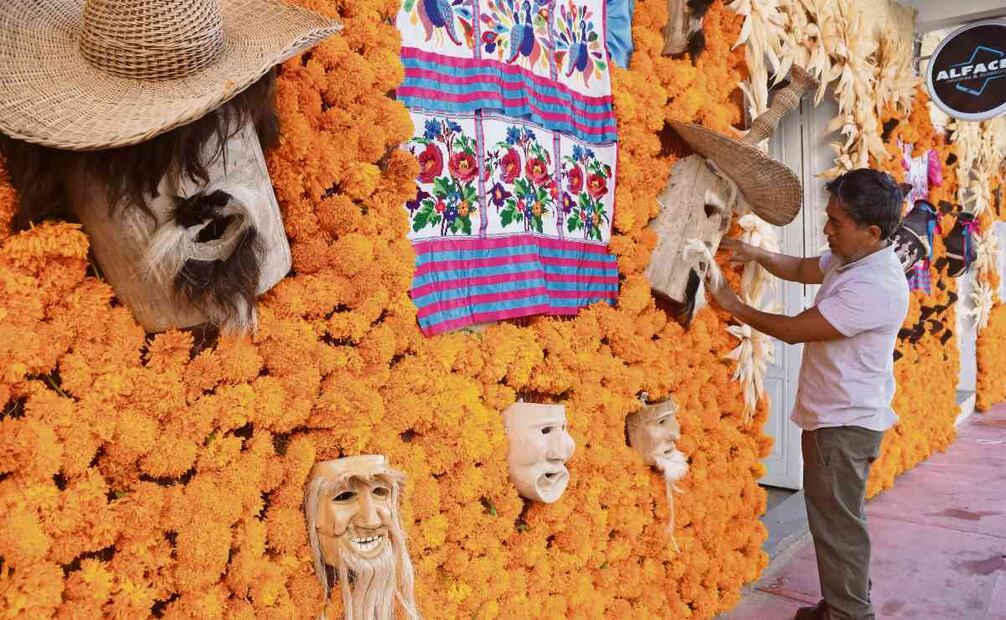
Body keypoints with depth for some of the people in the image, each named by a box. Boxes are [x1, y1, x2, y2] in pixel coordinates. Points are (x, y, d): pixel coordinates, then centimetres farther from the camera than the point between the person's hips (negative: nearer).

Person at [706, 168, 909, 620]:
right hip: (832, 415, 10)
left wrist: (734, 306, -11)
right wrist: (756, 254, 1)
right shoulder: (850, 259, 3)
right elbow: (803, 269, 19)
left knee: (838, 525, 2)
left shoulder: (874, 287, -27)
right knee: (836, 519, 21)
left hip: (845, 423, -10)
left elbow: (794, 330, -23)